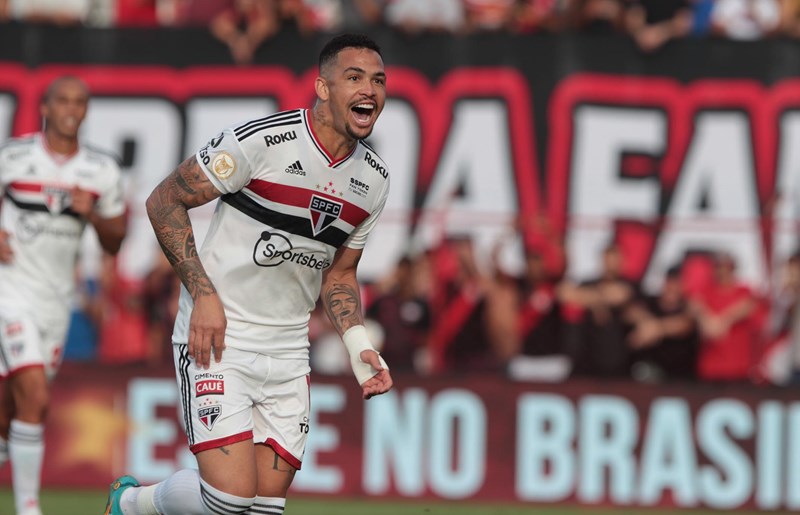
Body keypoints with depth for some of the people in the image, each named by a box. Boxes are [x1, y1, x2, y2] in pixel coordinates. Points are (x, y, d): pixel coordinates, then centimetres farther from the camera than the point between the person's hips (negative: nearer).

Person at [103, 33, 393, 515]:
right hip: (217, 342, -6)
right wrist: (203, 293, -16)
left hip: (288, 353, 6)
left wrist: (359, 345, 4)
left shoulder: (375, 179, 6)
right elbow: (164, 201, -8)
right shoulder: (260, 141, -15)